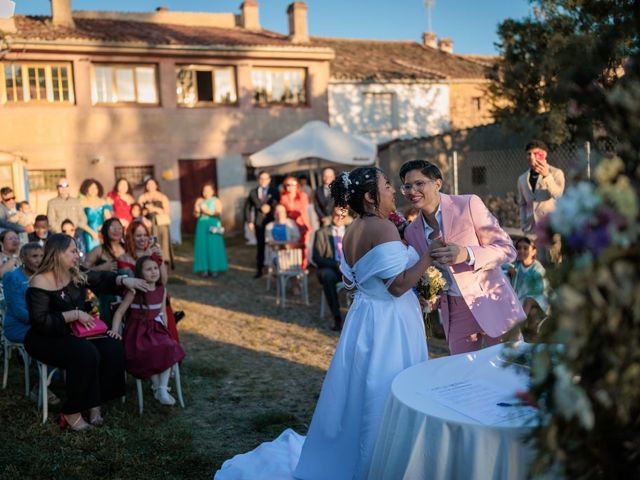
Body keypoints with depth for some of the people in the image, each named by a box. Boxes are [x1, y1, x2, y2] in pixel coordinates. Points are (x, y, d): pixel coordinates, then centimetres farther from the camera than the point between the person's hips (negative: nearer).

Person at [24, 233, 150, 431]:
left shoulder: (76, 275, 4)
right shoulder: (40, 283, -18)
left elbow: (102, 279, 17)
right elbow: (40, 322, -24)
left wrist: (125, 280, -1)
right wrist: (75, 314, -23)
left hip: (73, 333, 7)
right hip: (46, 339, -7)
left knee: (112, 349, -15)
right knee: (86, 353, -32)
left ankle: (95, 403, -7)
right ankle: (72, 412, -17)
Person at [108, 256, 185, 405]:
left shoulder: (161, 290, 5)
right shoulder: (135, 291, -10)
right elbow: (120, 311, -8)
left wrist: (165, 332, 4)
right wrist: (115, 330, -20)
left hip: (156, 329, 5)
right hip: (138, 331, -4)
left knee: (170, 349, -22)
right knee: (150, 353, -30)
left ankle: (163, 389, -14)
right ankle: (157, 387, -8)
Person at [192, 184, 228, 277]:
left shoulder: (216, 201, 4)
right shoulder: (199, 201, 11)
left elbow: (219, 213, -9)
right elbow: (196, 215, 7)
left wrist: (209, 212, -22)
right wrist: (197, 211, -14)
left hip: (213, 226, -2)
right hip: (202, 225, 3)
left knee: (214, 247, -4)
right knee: (203, 247, -1)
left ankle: (214, 269, 1)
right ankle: (205, 269, 3)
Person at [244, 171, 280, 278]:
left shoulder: (274, 191, 7)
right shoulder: (253, 192, 11)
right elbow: (247, 207, 12)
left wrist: (270, 207, -20)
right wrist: (249, 221, 4)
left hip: (272, 222, -1)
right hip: (259, 223, 1)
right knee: (260, 246, 3)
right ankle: (259, 269, 9)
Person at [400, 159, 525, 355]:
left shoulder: (469, 204, -10)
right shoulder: (411, 231, 3)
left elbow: (507, 249, -11)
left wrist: (467, 254, -27)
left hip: (491, 303, -4)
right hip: (453, 312, 4)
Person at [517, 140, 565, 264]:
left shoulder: (556, 173, -1)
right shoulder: (522, 179, 13)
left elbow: (558, 194, -20)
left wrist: (547, 176, -34)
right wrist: (524, 225, 11)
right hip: (533, 228, 4)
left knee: (555, 262, -6)